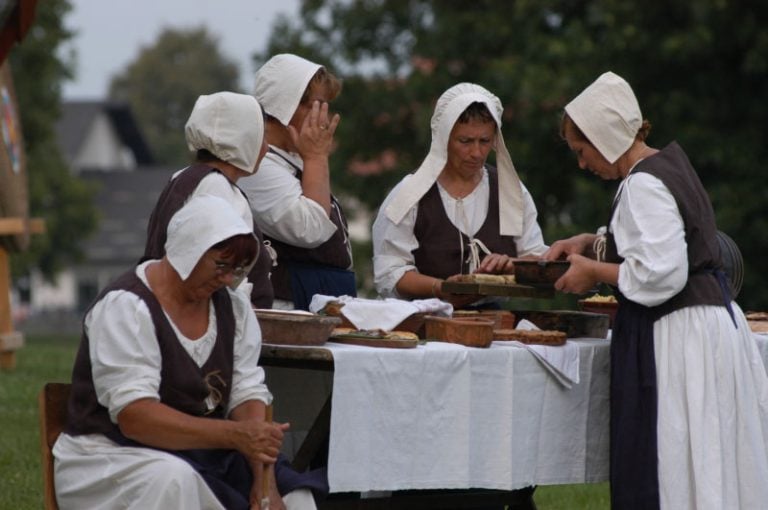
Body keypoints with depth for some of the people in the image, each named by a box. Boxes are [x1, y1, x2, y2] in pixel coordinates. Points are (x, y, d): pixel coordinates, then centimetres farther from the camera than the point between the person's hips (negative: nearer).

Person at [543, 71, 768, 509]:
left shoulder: (644, 185, -17)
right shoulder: (669, 165, 13)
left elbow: (660, 274, -23)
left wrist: (595, 271, -9)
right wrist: (591, 243, 18)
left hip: (679, 336, -10)